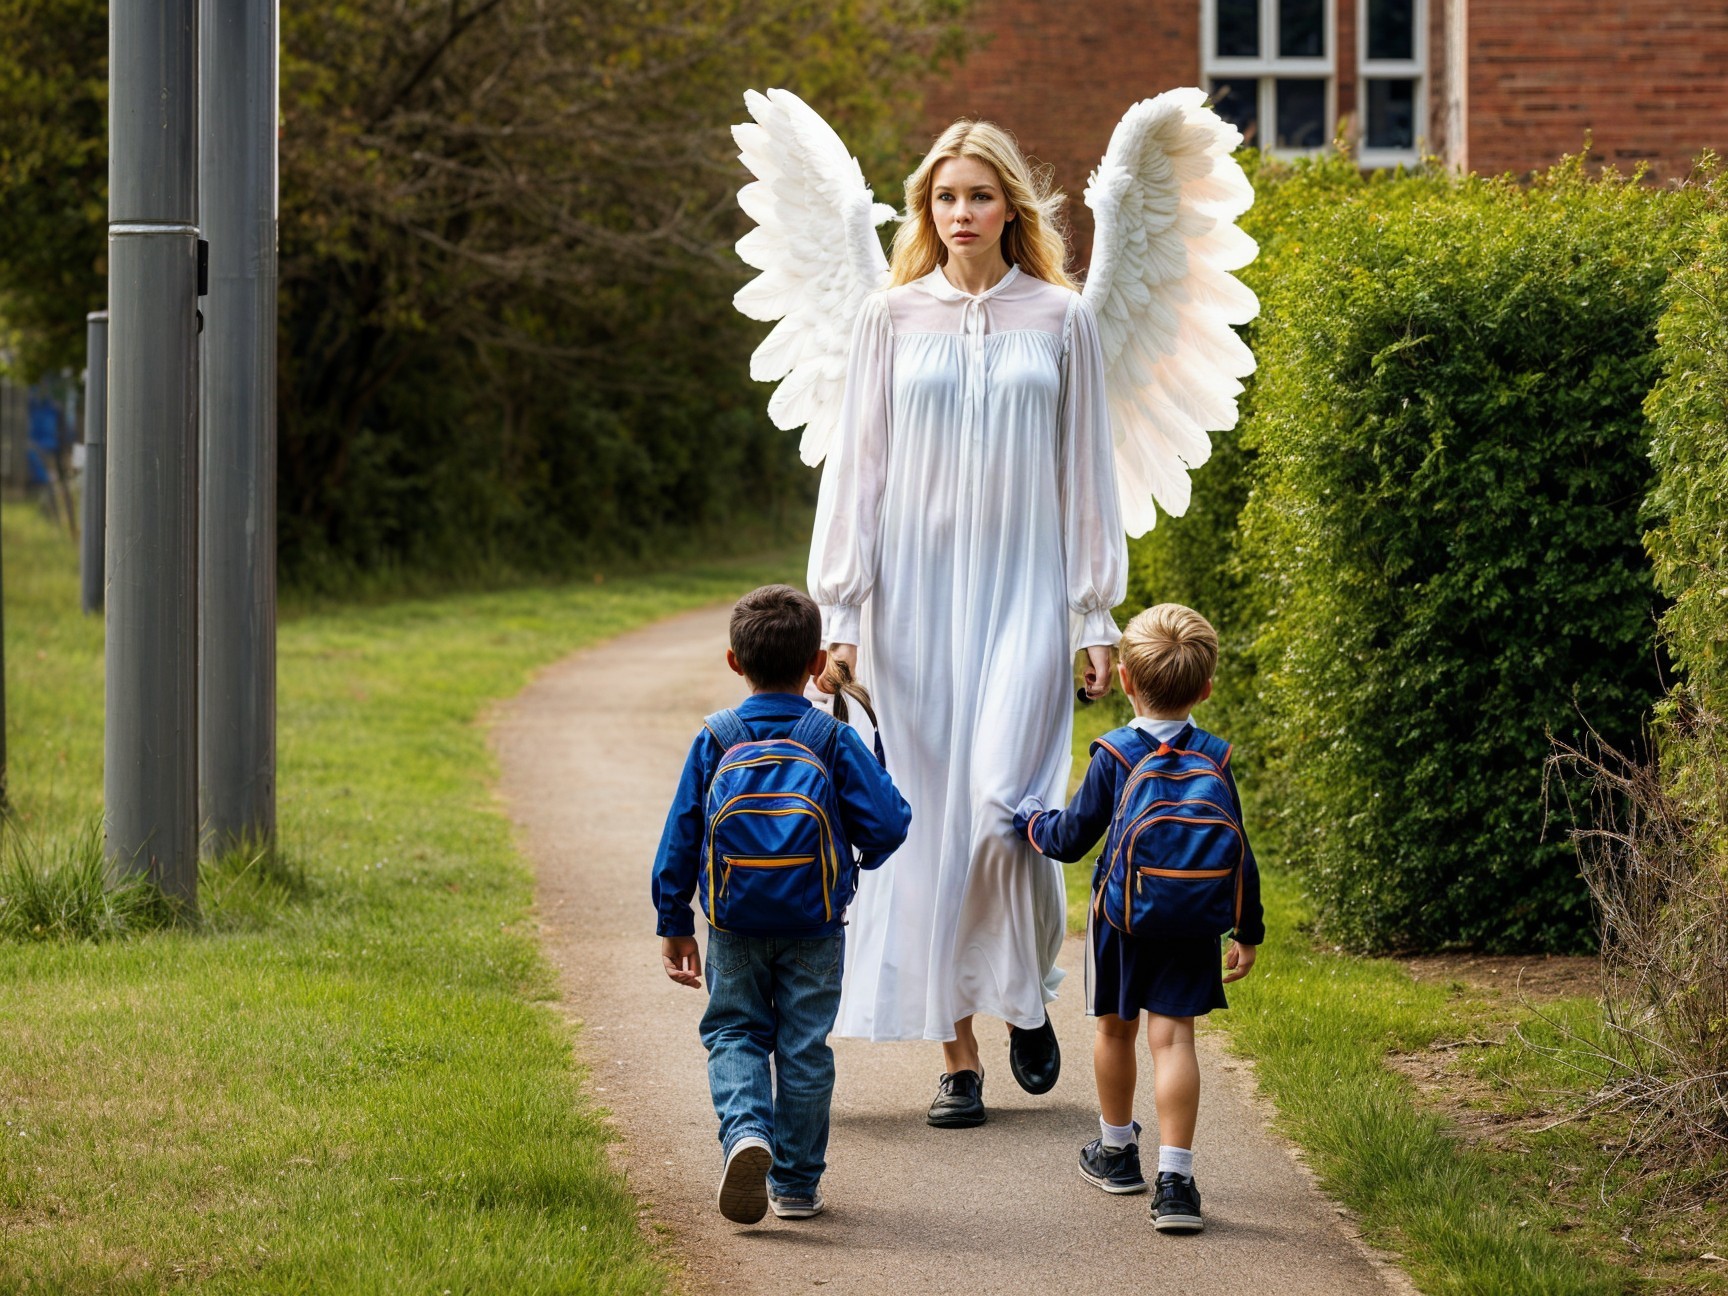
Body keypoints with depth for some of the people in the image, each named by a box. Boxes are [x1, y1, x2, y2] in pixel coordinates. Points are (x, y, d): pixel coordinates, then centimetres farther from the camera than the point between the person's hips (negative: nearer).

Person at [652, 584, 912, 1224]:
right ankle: (795, 1183, 14)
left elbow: (680, 836, 0)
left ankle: (745, 1130, -15)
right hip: (813, 930, 0)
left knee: (734, 1033, 13)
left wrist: (675, 924, 8)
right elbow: (887, 822, -9)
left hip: (735, 929, 0)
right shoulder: (834, 741, -7)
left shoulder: (714, 740, -3)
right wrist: (864, 858, 15)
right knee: (804, 1047, 10)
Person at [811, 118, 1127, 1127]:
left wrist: (1097, 615, 4)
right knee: (932, 816, -1)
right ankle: (958, 1056, 6)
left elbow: (1088, 470, 7)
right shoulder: (892, 319, 6)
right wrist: (839, 609, 0)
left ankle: (1028, 996, 11)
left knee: (1005, 804, -16)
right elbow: (857, 466, 7)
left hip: (1023, 593, -1)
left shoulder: (1061, 319, 5)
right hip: (916, 595, 1)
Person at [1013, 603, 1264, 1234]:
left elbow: (1072, 838, -2)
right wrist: (1247, 931, 13)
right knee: (1173, 1036, -2)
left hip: (1121, 919, -1)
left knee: (1116, 1029, 18)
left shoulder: (1113, 757, -8)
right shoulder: (1214, 759, -1)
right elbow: (1237, 854, 3)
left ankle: (1117, 1149, 36)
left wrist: (1030, 817, 19)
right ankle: (1174, 1177, -14)